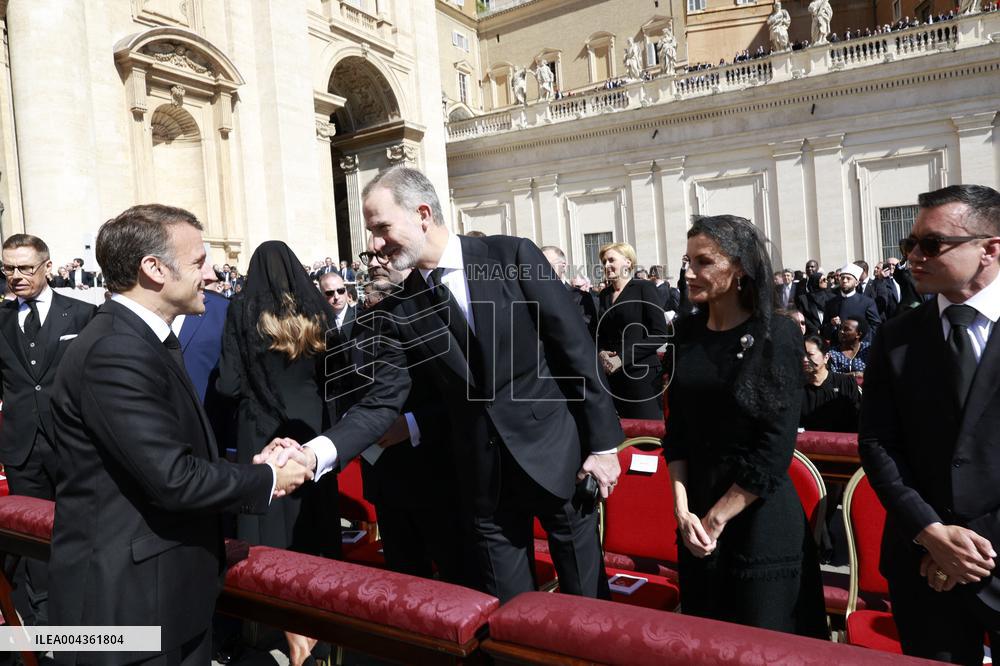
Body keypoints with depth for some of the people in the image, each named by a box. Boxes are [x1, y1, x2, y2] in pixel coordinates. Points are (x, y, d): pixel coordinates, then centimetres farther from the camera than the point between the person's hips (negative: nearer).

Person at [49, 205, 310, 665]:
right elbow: (173, 477, -26)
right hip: (127, 598, -9)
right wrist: (267, 480, -12)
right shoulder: (115, 352, -23)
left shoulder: (143, 339, 9)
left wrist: (251, 466, -2)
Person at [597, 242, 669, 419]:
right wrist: (601, 353, 0)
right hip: (612, 374, 5)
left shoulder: (644, 288, -3)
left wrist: (623, 357, -13)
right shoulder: (605, 294, 14)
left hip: (641, 373, -5)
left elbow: (659, 335, -9)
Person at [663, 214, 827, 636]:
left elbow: (775, 449, -16)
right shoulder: (686, 333, 1)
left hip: (760, 516, -4)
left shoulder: (777, 336, -13)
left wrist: (717, 517, -12)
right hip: (697, 513, 5)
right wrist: (682, 508, -6)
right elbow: (677, 430, 3)